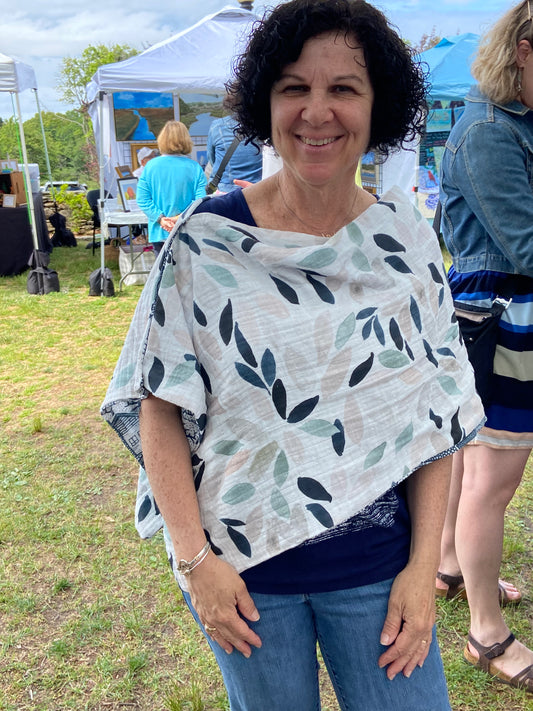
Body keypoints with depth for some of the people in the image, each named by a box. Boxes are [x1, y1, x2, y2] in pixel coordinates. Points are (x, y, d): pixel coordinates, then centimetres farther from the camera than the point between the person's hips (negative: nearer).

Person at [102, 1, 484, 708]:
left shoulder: (406, 239, -5)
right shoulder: (205, 241, -11)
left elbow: (438, 413, -1)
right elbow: (159, 405, -8)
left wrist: (423, 564, -4)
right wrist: (195, 559, -11)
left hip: (378, 566, 2)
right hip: (240, 566, -1)